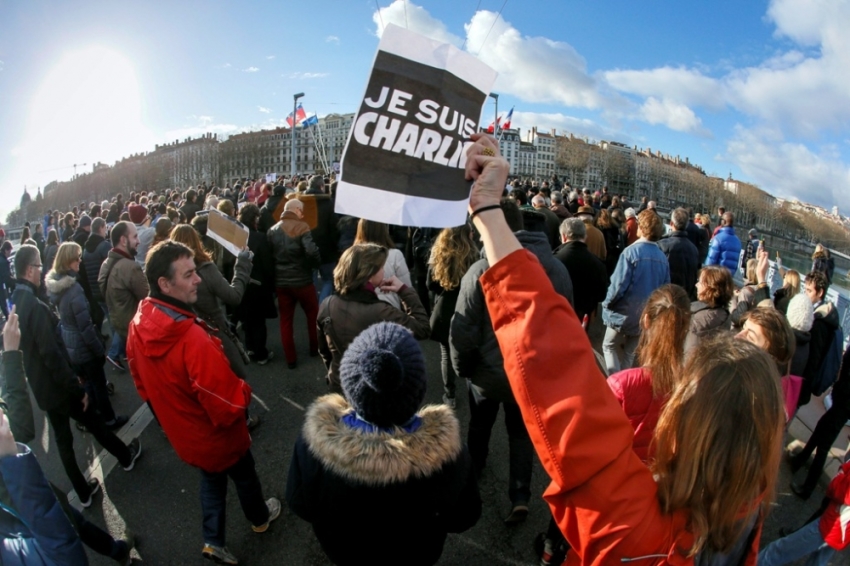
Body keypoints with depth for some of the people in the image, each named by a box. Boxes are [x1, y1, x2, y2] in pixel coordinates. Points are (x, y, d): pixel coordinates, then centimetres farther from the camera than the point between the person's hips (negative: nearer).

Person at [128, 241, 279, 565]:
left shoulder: (138, 325, -14)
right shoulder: (192, 338, -41)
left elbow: (141, 381, 4)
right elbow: (229, 405, -35)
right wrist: (245, 392, -14)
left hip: (183, 433, 6)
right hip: (216, 435, -6)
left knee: (212, 478, 31)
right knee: (244, 475, 25)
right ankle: (259, 518, 52)